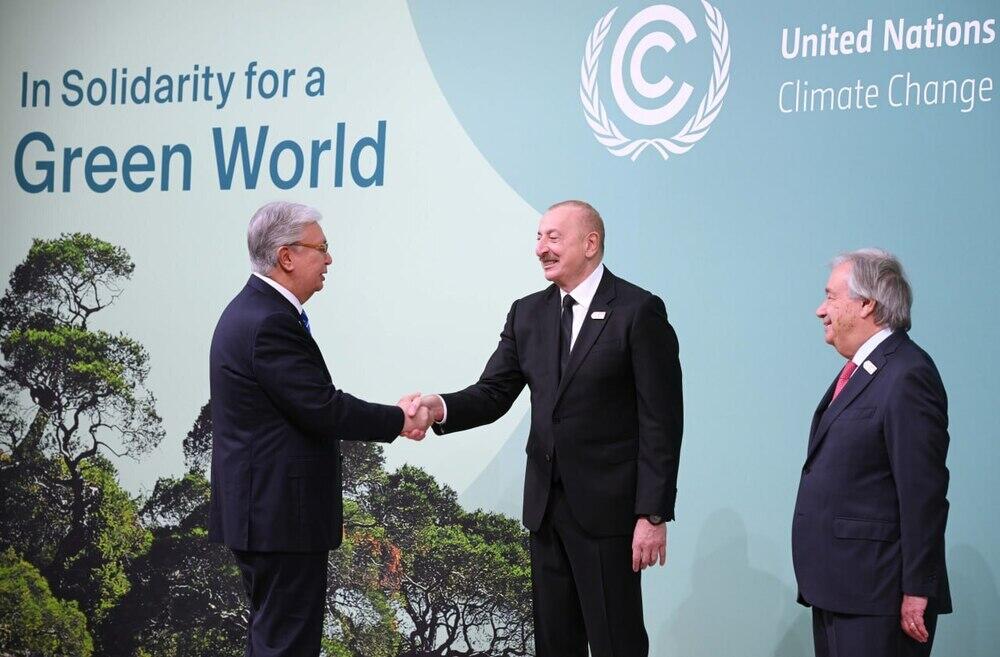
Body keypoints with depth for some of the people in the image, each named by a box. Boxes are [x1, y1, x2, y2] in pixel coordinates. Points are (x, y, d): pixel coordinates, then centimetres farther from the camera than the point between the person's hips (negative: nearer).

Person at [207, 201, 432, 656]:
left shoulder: (254, 311, 13)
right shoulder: (271, 323, -20)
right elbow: (323, 410, -21)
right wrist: (399, 421, -9)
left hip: (262, 511, 11)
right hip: (281, 515, -11)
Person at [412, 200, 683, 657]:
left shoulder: (639, 311, -9)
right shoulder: (527, 314, 10)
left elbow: (661, 421, -11)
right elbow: (494, 393, 5)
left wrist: (653, 515, -15)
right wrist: (441, 407, -17)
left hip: (607, 506, -6)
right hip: (546, 506, 6)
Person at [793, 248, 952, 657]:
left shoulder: (908, 376, -15)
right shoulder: (858, 370, 16)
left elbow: (924, 494, -18)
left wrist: (917, 593, -18)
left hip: (877, 597, -9)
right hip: (835, 591, 9)